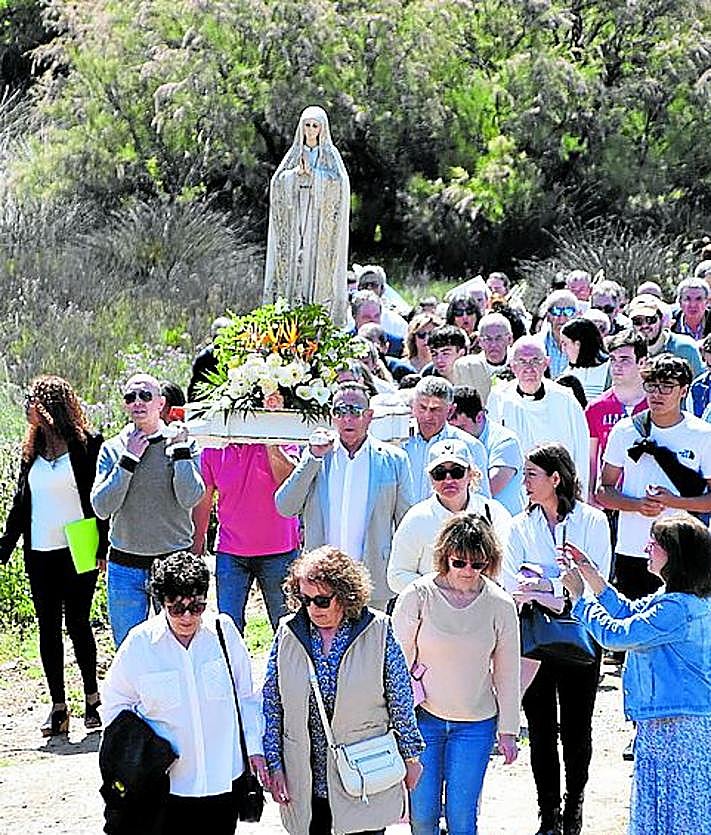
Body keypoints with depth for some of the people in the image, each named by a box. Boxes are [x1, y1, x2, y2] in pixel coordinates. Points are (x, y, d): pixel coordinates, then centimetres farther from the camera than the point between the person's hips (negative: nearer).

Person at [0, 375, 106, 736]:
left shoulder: (87, 444, -5)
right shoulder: (32, 450, 12)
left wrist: (103, 545, -11)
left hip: (78, 551, -5)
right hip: (40, 553, 5)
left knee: (77, 622, -2)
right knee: (48, 626, 4)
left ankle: (92, 698, 13)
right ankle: (58, 706, 9)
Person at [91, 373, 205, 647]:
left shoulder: (184, 444, -1)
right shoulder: (113, 448, 2)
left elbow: (190, 498, -14)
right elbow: (102, 507, -8)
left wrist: (180, 450, -14)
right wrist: (129, 459, -12)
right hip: (125, 567, 1)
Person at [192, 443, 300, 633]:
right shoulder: (212, 450, 3)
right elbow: (203, 500, 10)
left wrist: (271, 443, -23)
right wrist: (197, 546, 9)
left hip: (278, 552, -2)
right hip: (230, 552, 2)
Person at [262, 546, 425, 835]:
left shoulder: (378, 630, -6)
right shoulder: (288, 633, 0)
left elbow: (401, 700, 2)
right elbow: (271, 704, 5)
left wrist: (410, 756, 7)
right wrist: (274, 765, 2)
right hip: (305, 780, 2)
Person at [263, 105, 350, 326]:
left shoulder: (330, 155, 8)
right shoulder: (295, 154, 16)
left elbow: (340, 182, -8)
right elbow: (277, 182, 7)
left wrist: (312, 172, -11)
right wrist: (297, 172, -9)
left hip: (322, 220, -3)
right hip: (295, 219, 3)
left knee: (319, 263, -10)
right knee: (294, 261, -5)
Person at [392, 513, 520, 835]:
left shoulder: (500, 605, -4)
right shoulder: (418, 596, -9)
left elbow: (507, 673, 6)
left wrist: (507, 730, 8)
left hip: (476, 725, 1)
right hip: (422, 718, -1)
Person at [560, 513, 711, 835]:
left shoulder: (678, 609, -25)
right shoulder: (681, 599, 8)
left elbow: (615, 633, -22)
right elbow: (630, 613, 19)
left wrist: (578, 595, -10)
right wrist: (590, 574, 12)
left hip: (677, 727, -10)